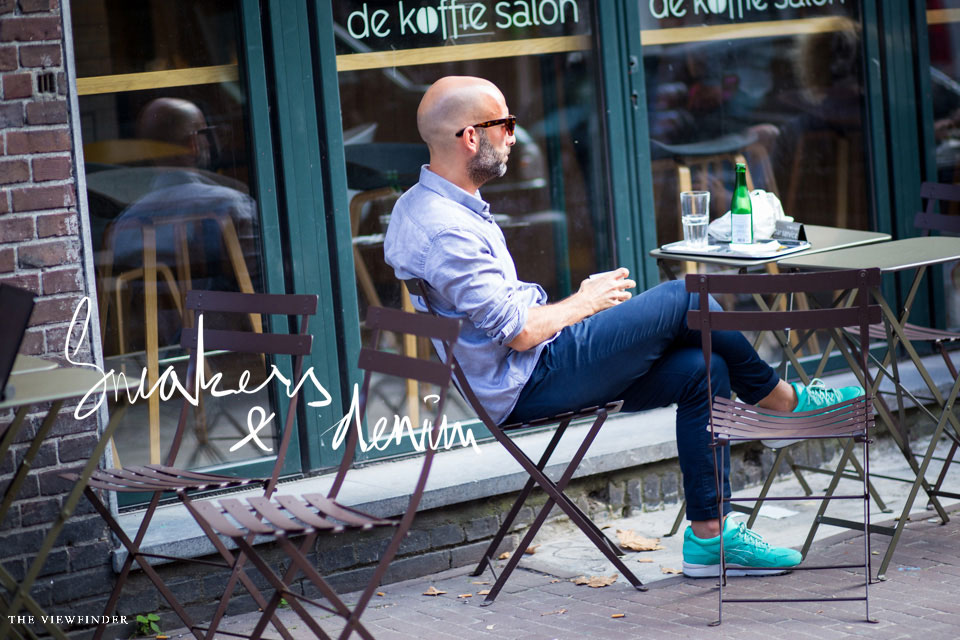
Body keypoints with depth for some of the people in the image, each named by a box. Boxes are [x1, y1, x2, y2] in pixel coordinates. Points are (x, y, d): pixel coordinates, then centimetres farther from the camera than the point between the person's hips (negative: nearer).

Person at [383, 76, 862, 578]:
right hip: (527, 386, -11)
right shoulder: (445, 230, -21)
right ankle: (786, 402, 9)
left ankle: (709, 536, 6)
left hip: (521, 377, 11)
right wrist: (585, 302, -5)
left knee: (701, 370, 2)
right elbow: (519, 332, -23)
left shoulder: (426, 207, 13)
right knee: (681, 300, -12)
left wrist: (583, 300, 11)